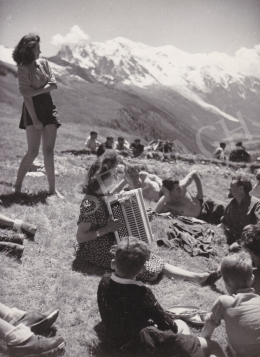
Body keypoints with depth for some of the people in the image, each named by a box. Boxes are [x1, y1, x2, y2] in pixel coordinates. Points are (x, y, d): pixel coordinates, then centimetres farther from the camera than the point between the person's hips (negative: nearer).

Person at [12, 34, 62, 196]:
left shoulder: (44, 63, 10)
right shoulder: (24, 68, -7)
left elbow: (53, 84, 2)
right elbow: (26, 95, -14)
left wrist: (38, 91, -14)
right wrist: (34, 119, -19)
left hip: (48, 106, 5)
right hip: (33, 108, -5)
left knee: (49, 150, 4)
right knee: (33, 151, -10)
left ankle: (52, 188, 8)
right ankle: (17, 186, 3)